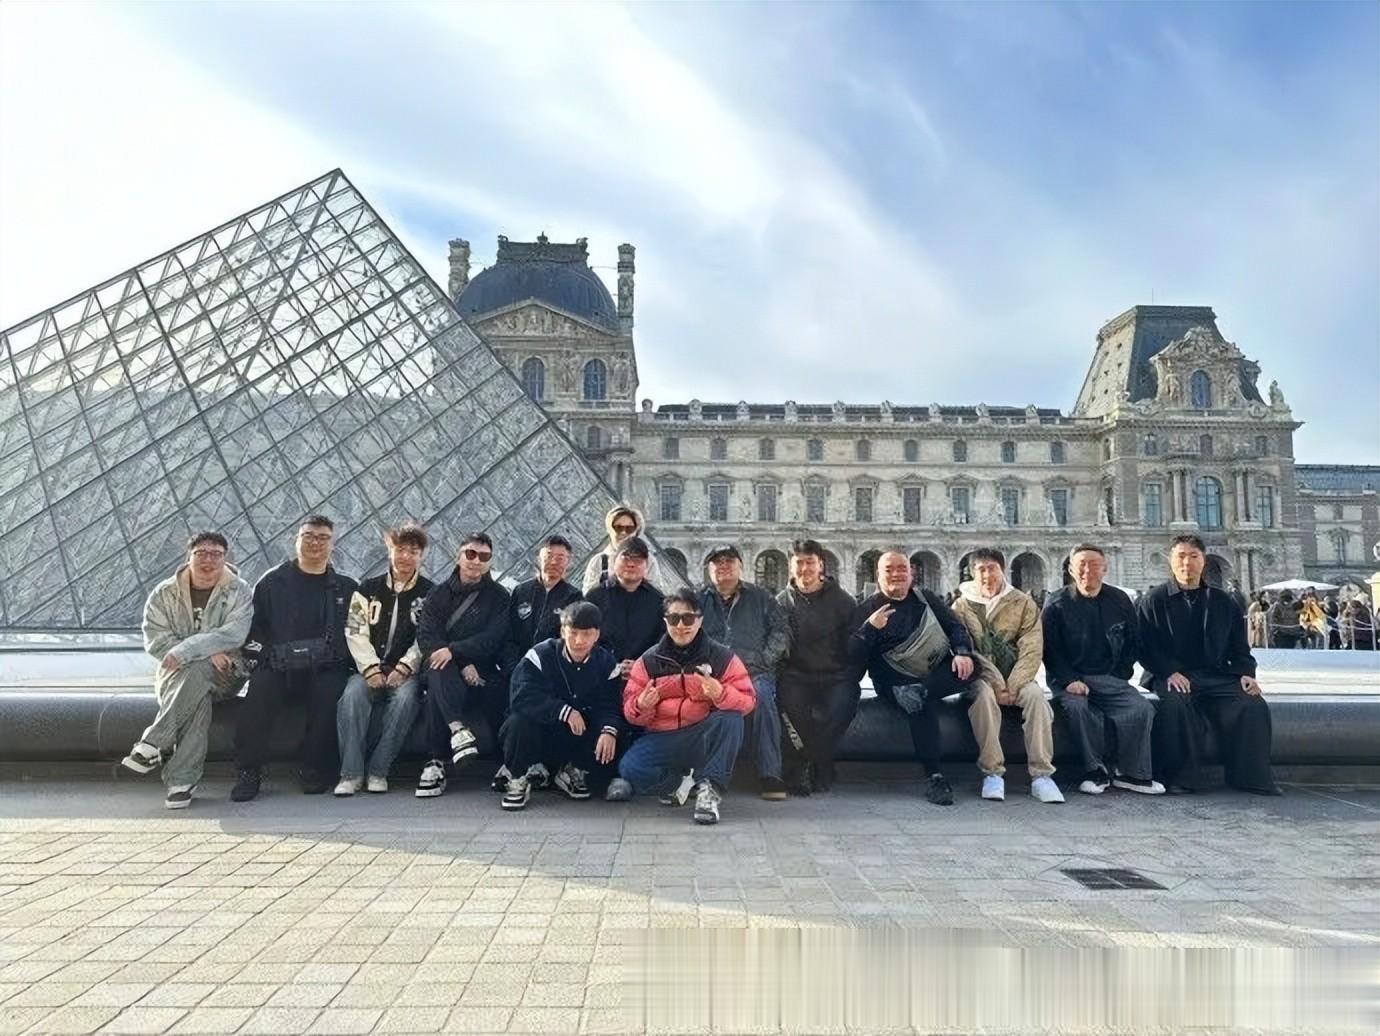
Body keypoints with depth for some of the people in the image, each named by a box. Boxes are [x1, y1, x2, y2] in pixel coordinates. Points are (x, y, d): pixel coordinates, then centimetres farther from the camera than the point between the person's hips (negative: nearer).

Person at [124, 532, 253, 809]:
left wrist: (185, 651, -28)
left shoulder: (239, 592, 0)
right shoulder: (164, 594, 7)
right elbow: (155, 640, -4)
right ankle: (182, 780, -33)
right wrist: (208, 653, -19)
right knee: (198, 697, -33)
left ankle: (152, 745, -34)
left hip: (224, 674, -2)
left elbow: (233, 634, -16)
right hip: (175, 672, 2)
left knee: (195, 672, -36)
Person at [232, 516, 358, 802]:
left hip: (325, 668, 0)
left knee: (329, 691, -31)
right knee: (261, 688, -30)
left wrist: (343, 659, -3)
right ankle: (248, 773, -18)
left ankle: (315, 771, -17)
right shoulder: (272, 581, 13)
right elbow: (253, 626, 12)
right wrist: (263, 654, -4)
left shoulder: (346, 588, 14)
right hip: (278, 667, 1)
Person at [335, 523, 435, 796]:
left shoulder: (429, 593, 8)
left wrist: (404, 668, -15)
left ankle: (378, 771, -23)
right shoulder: (368, 589, 13)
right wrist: (371, 668, -11)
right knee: (352, 694, -30)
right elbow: (356, 632, 4)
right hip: (370, 668, 2)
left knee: (405, 697, -33)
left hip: (407, 671, -1)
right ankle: (352, 773, -24)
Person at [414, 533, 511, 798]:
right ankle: (458, 729, -46)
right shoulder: (438, 594, 13)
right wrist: (462, 665, -15)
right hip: (448, 670, 1)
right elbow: (426, 636, -1)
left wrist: (454, 651, -21)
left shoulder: (499, 597, 9)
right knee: (438, 673, -32)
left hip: (482, 674, -1)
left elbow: (492, 638, -6)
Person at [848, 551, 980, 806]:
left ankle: (918, 691, -34)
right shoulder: (867, 610, 5)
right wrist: (869, 628, -22)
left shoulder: (926, 599, 17)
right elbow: (853, 658, -5)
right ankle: (935, 777, -30)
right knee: (923, 704, -34)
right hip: (897, 679, -4)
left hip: (938, 675, 4)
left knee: (970, 667, -24)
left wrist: (962, 652, -12)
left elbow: (956, 627, 10)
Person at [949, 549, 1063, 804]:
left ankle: (1041, 775, -28)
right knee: (983, 694, -34)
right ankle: (992, 774, -31)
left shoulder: (1023, 603, 5)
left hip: (1015, 679, 1)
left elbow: (1031, 651, -4)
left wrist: (1012, 687, -17)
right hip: (980, 679, -1)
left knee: (1035, 693, -29)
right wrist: (997, 686, -18)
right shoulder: (961, 606, 3)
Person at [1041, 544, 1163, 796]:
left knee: (1142, 708, -22)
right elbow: (1049, 650, -2)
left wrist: (1120, 677, 2)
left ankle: (1132, 774, -9)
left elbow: (1132, 643, 15)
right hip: (1070, 679, -3)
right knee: (1076, 707, -33)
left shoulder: (1120, 600, 9)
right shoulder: (1056, 604, 0)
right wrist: (1070, 681, -15)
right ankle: (1095, 771, -17)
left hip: (1111, 679, 3)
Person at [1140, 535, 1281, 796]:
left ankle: (1252, 777, -11)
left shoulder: (1223, 602, 17)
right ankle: (1182, 777, -27)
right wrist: (1170, 672, -18)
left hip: (1217, 676, 4)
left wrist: (1246, 674, -2)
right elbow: (1145, 647, -3)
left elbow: (1239, 647, 18)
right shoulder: (1153, 601, 6)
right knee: (1175, 704, -36)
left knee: (1254, 705, -23)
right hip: (1172, 678, -3)